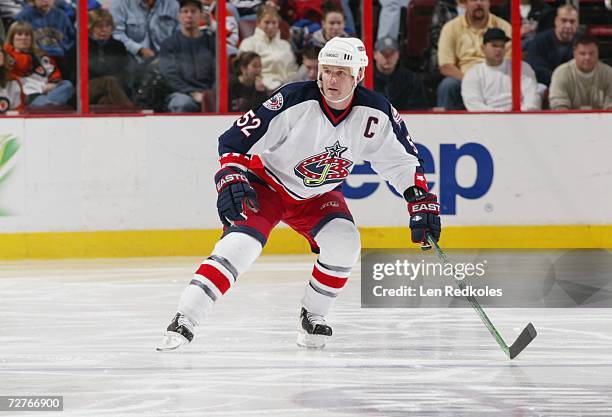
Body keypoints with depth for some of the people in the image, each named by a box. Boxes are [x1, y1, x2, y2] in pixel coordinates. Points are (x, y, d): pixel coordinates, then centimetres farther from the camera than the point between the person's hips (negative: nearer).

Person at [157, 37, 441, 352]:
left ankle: (313, 317, 3)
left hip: (318, 195, 4)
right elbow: (236, 140, -24)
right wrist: (230, 180, -36)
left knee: (344, 242, -20)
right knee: (240, 245, -24)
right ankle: (182, 323, -25)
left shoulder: (376, 113, -16)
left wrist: (422, 203, -9)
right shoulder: (294, 101, -28)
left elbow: (402, 160, -2)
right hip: (267, 182, -4)